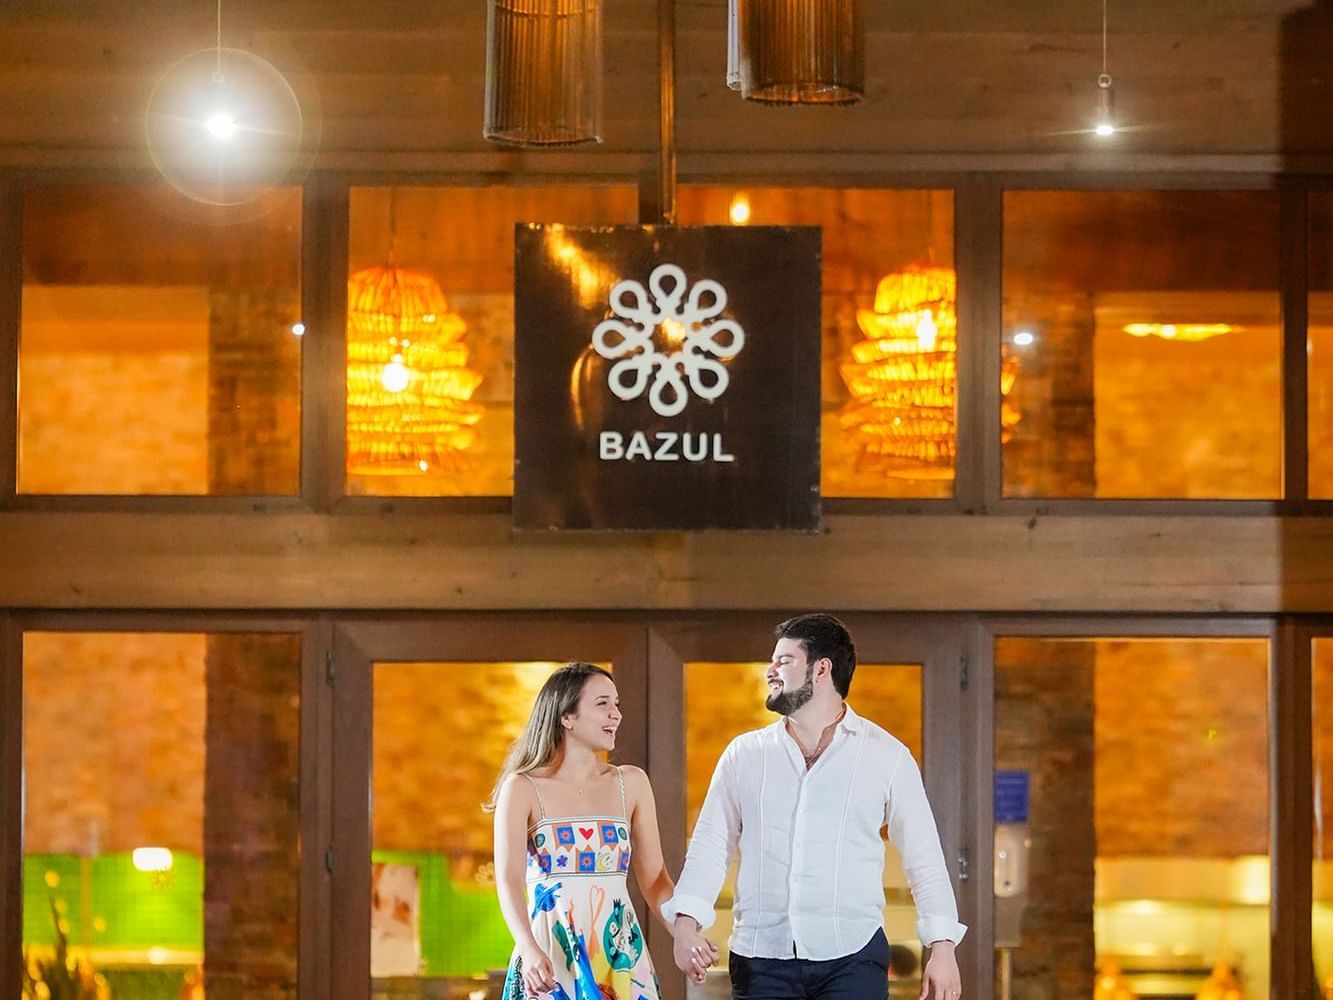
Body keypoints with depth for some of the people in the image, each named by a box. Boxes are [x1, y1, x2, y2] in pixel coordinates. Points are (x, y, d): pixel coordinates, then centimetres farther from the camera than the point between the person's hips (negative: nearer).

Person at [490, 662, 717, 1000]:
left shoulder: (631, 784, 7)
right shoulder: (523, 789, -3)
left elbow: (654, 879, 6)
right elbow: (509, 880, -14)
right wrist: (530, 951, -30)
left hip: (619, 958, 3)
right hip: (549, 961, -3)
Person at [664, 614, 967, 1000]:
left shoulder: (885, 755, 5)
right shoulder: (744, 754, 11)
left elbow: (924, 859, 5)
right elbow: (710, 845, 8)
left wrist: (942, 947, -3)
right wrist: (687, 920, -8)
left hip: (851, 957, -2)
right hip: (761, 957, 2)